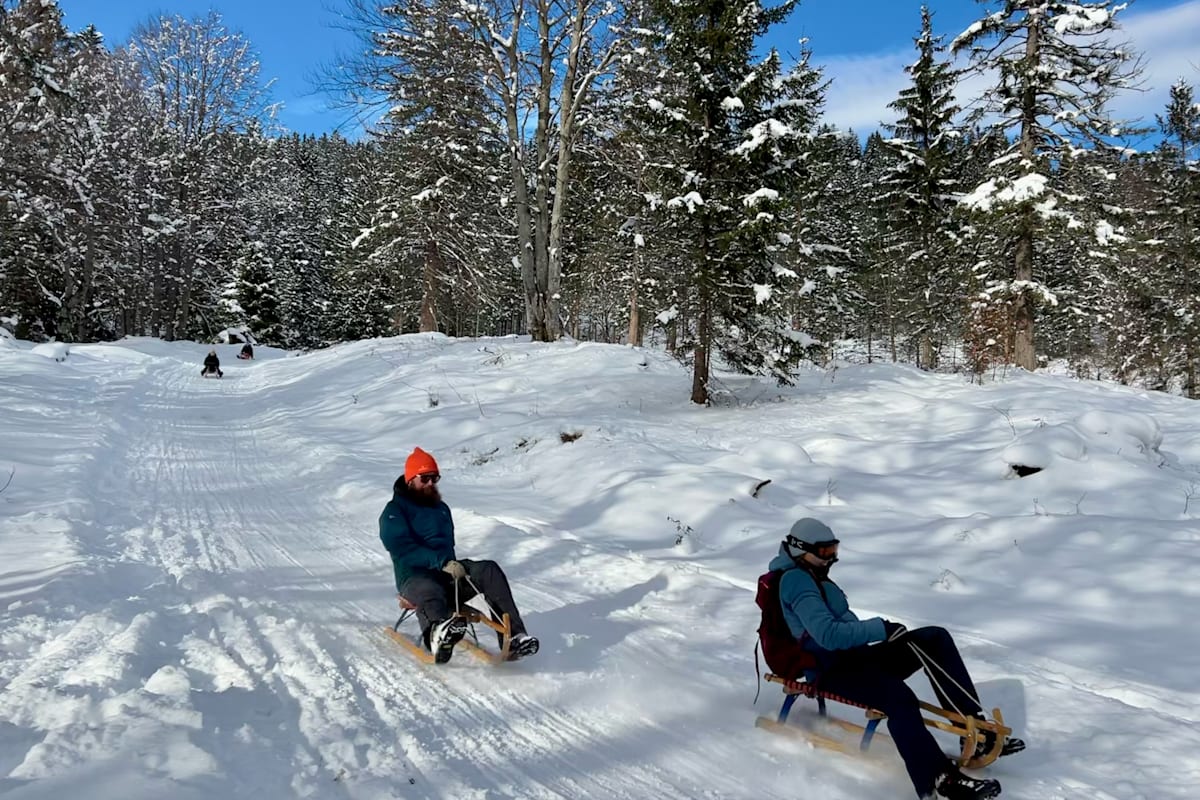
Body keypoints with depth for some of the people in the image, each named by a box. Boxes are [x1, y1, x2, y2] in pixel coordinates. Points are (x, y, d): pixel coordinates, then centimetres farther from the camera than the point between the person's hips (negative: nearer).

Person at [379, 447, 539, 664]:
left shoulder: (441, 508, 25)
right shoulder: (394, 511, 2)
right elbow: (403, 549, -13)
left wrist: (453, 565, 9)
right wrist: (442, 562, -25)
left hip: (448, 572, 6)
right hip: (415, 576, -5)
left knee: (489, 570, -21)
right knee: (431, 591, -40)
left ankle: (513, 637, -35)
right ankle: (438, 634, -75)